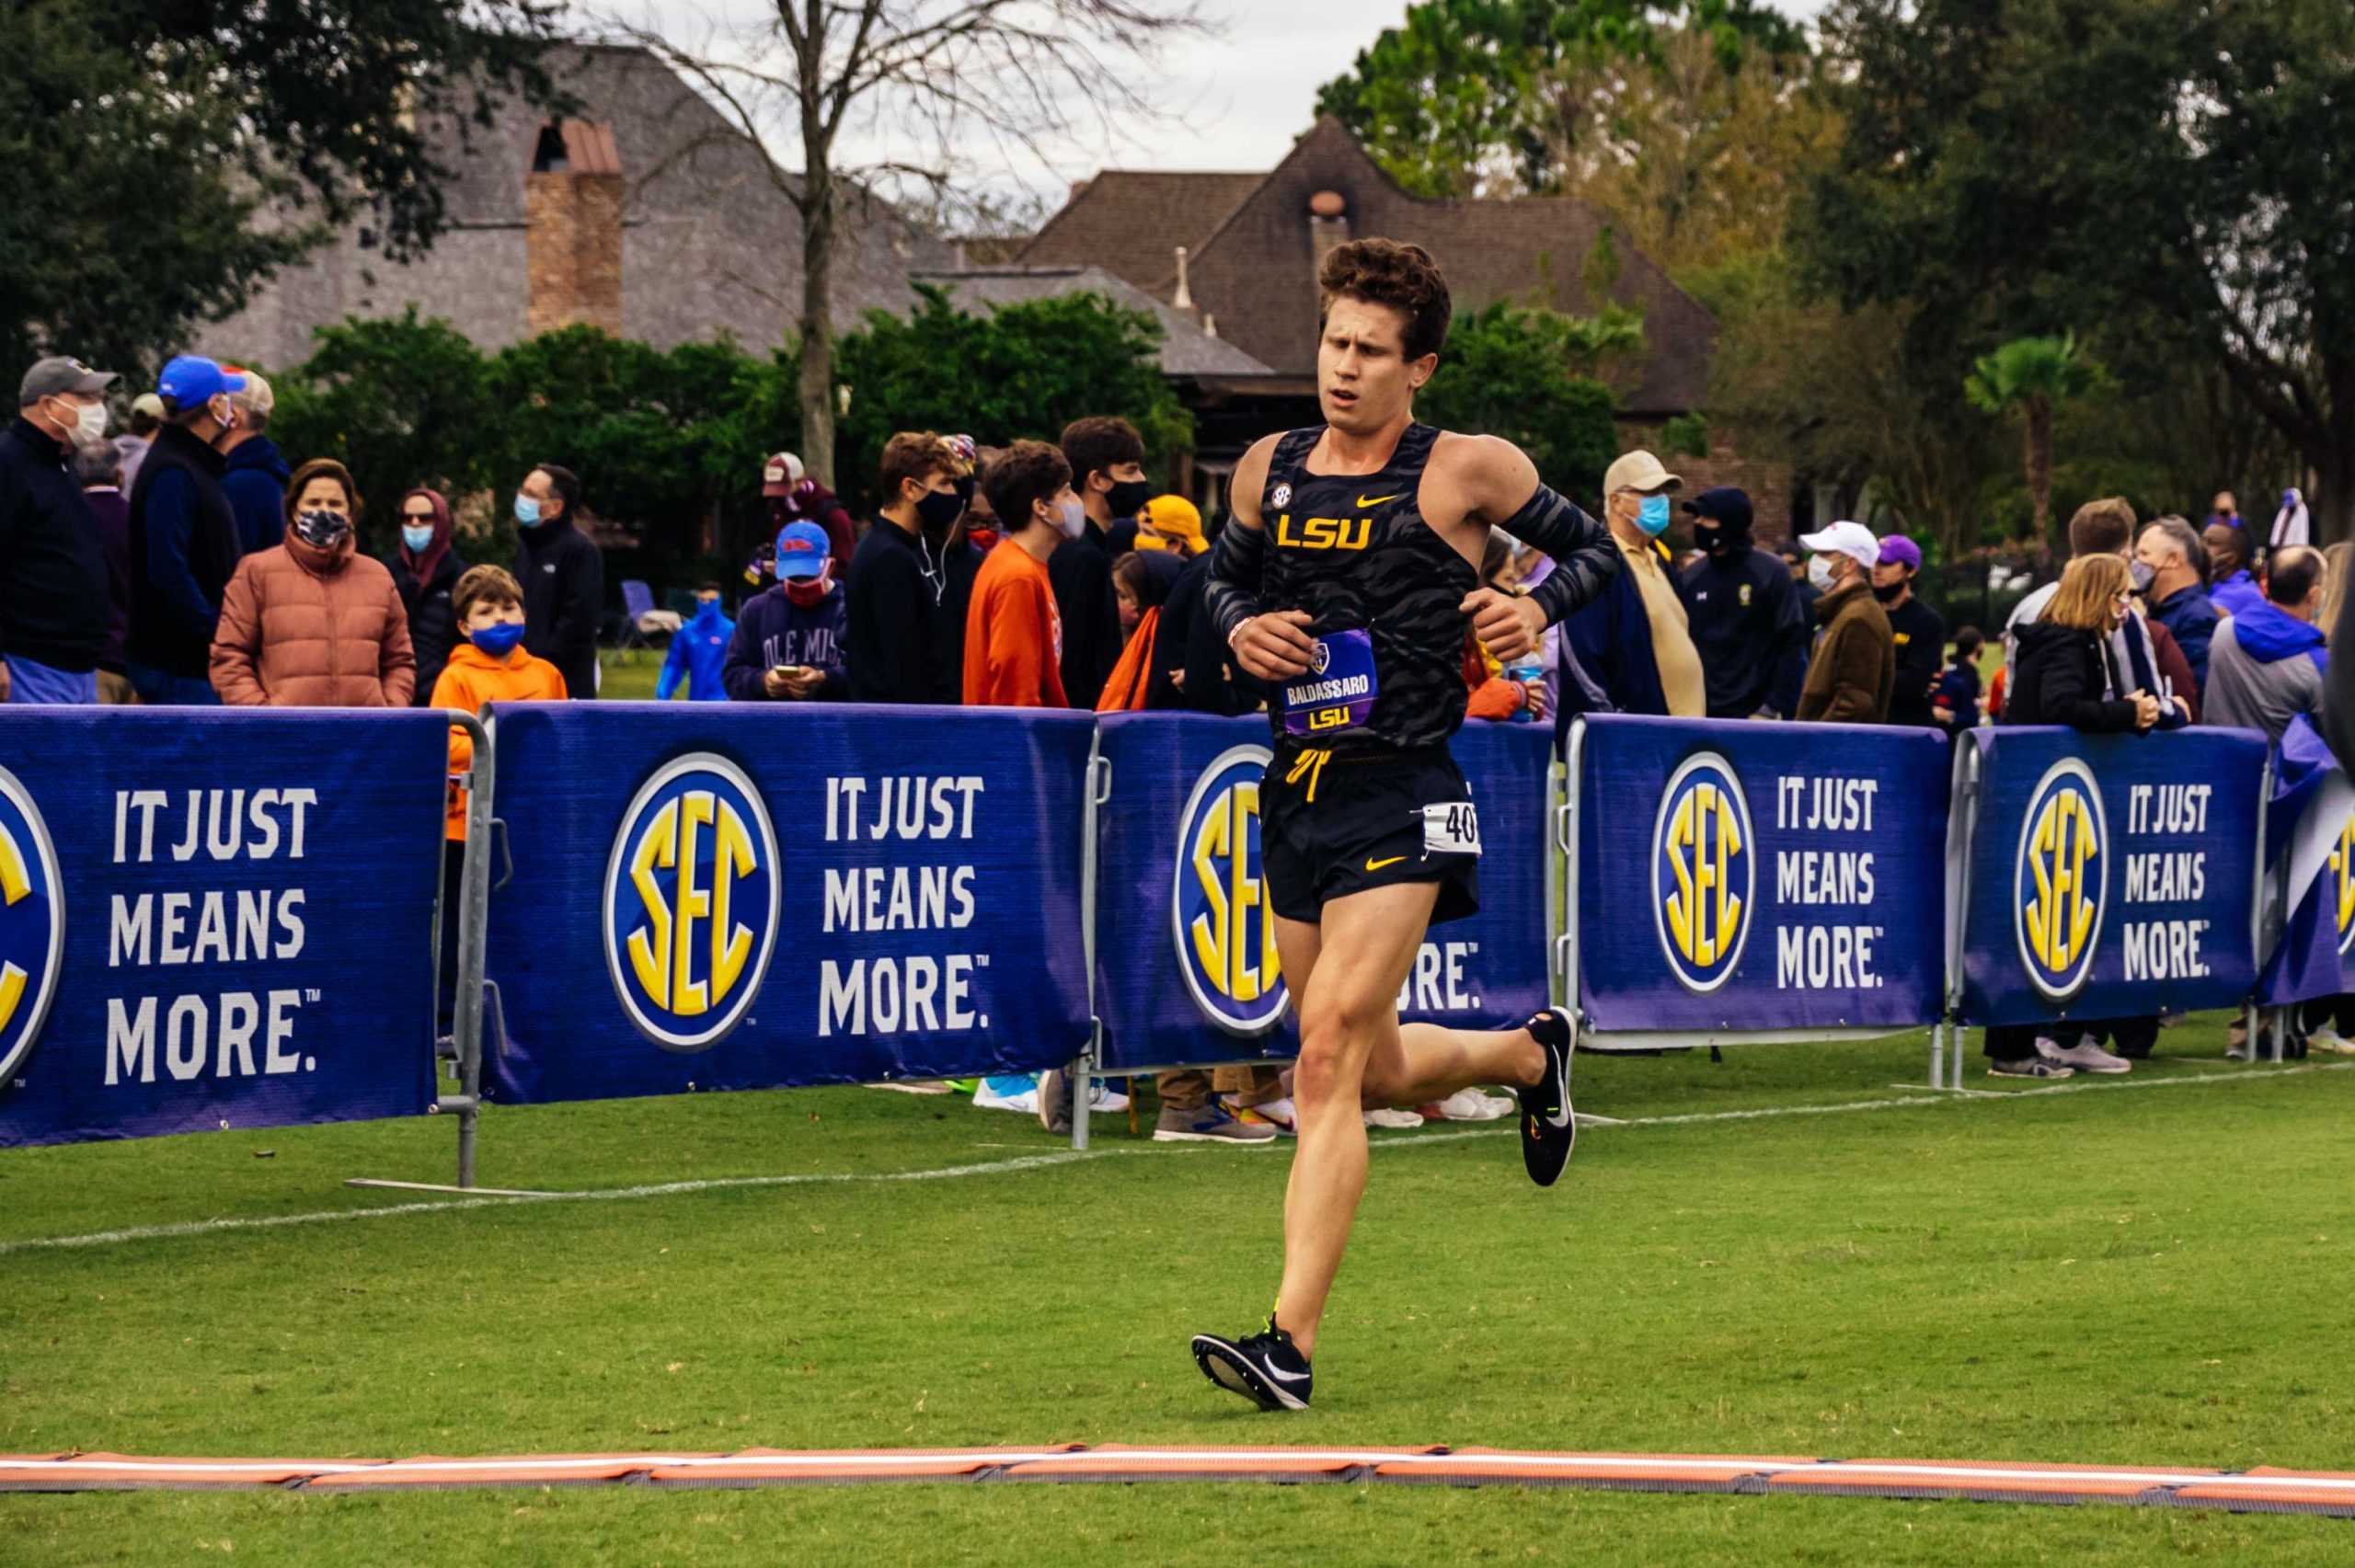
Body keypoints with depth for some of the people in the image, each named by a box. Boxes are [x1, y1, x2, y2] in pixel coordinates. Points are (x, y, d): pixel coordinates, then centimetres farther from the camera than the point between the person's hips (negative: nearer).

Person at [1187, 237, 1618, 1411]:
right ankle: (1527, 1053, 48)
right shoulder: (1271, 468, 8)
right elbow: (1225, 569, 25)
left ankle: (1291, 1340, -18)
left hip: (1400, 801, -6)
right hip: (1296, 795, 6)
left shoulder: (1465, 470, -3)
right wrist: (1242, 627, 3)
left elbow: (1593, 544, 10)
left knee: (1328, 1062, -16)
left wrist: (1539, 608, -10)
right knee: (1375, 1073, 16)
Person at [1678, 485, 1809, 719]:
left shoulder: (1769, 573, -4)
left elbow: (1791, 642, -5)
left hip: (1754, 712, -5)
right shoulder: (1692, 576, 10)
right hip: (1699, 712, 5)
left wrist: (1776, 706, -11)